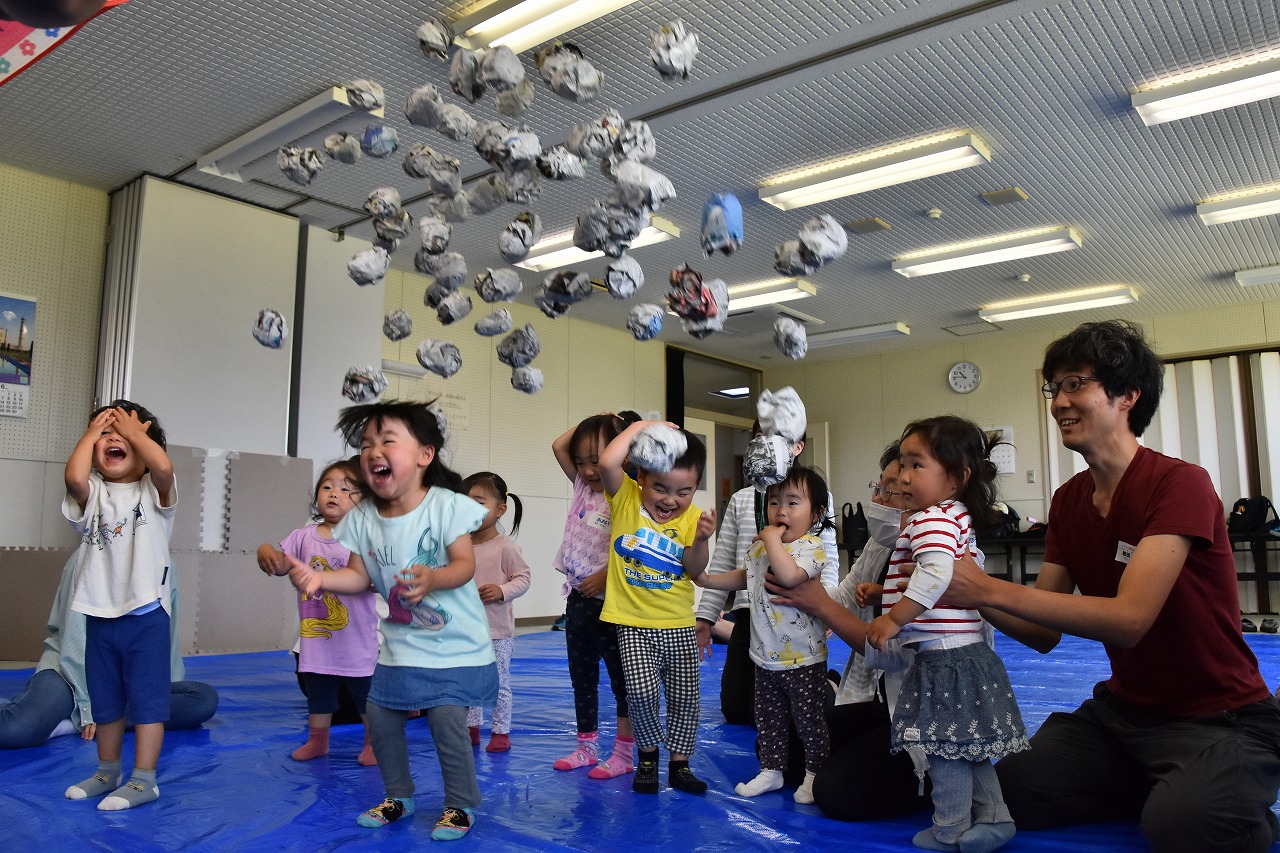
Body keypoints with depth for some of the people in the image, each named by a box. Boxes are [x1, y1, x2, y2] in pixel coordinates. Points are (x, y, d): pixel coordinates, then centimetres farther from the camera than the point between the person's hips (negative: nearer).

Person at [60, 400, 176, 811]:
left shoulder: (152, 491, -3)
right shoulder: (92, 494, 2)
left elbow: (163, 466, -27)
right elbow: (74, 476, -22)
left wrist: (134, 428, -12)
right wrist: (92, 430, -8)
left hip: (146, 613, -4)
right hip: (100, 616, 4)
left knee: (147, 699, 1)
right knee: (104, 701, 19)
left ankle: (143, 780, 11)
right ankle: (108, 772, 35)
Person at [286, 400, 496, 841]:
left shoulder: (446, 505, -18)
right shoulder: (362, 519, -4)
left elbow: (465, 565, -20)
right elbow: (360, 576, 0)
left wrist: (431, 578, -39)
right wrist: (320, 578, -18)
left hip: (456, 644, -5)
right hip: (401, 646, 5)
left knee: (447, 719, -11)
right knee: (380, 717, 8)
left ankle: (460, 806, 12)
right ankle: (398, 796, 33)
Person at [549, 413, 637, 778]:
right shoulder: (582, 486, 5)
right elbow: (558, 446, 6)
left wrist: (605, 575, -23)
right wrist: (587, 424, 2)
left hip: (609, 602, -8)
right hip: (578, 598, 8)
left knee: (622, 679, 6)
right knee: (581, 677, 17)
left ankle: (624, 754, 16)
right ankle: (586, 748, 30)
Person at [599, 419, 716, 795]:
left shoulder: (691, 516, -1)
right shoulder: (626, 498, -9)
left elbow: (694, 571, -6)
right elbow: (608, 462, -29)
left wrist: (701, 540, -24)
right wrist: (642, 426, -20)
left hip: (678, 625, 3)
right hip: (633, 623, -3)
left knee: (685, 696, 8)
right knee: (642, 691, -15)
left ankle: (679, 763, 29)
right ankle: (648, 753, 14)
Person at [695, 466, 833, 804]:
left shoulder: (811, 547, -17)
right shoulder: (761, 546, 5)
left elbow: (789, 575, -38)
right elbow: (746, 577, 25)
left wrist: (772, 538, -26)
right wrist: (707, 579, 20)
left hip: (803, 658, -6)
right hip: (766, 655, 7)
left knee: (809, 719, 8)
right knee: (768, 718, 17)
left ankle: (815, 773, 27)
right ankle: (771, 770, 33)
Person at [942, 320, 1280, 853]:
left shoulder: (1180, 484, -18)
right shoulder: (1068, 501, 3)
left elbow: (1129, 619, -29)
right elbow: (1045, 633, 2)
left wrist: (988, 589, -33)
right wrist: (962, 589, -16)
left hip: (1222, 720, -6)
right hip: (1123, 709, 6)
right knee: (1010, 792, -11)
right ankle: (1160, 788, 10)